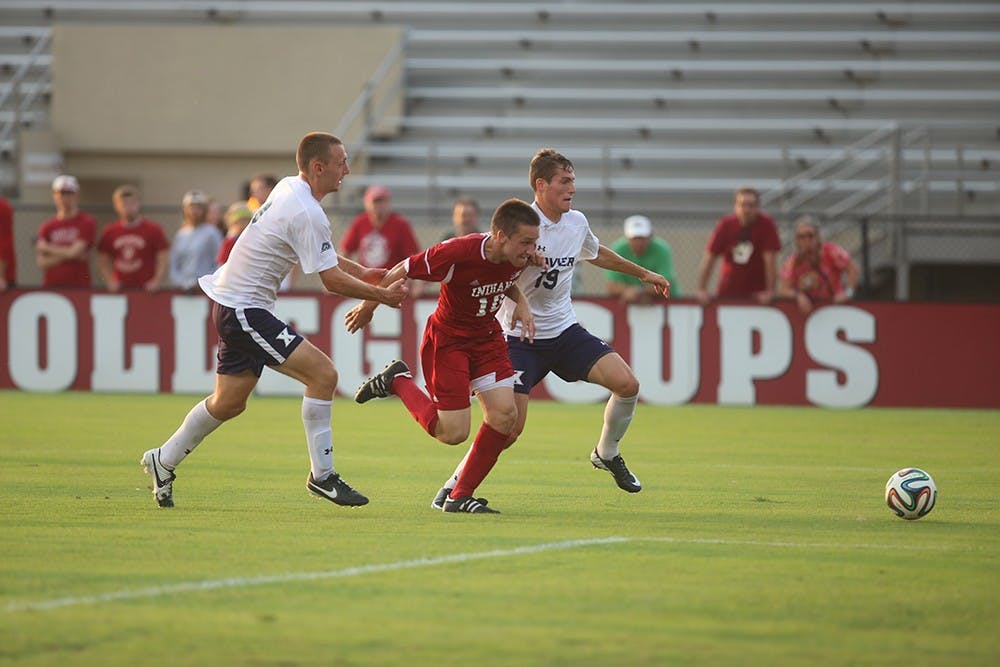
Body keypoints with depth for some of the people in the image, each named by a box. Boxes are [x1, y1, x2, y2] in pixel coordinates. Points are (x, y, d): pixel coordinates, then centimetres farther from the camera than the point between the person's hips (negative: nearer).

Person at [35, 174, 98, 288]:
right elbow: (41, 263, 3)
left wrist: (47, 248, 3)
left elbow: (73, 252, -11)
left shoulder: (87, 222, -1)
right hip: (51, 286, 3)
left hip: (79, 287, -3)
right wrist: (66, 254, -9)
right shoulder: (47, 227, 10)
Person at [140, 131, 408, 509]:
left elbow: (323, 257, 23)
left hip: (233, 304, 10)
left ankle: (163, 461, 33)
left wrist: (361, 272, 13)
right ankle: (321, 476, -11)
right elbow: (332, 280, -19)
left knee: (229, 402, 19)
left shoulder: (288, 189, 10)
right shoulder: (306, 213, -21)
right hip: (243, 310, -10)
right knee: (323, 374, -15)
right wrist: (381, 296, -9)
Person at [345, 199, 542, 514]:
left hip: (487, 336, 6)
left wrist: (521, 303, -8)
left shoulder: (520, 257, -12)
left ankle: (460, 497, 5)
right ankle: (398, 381, 17)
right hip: (446, 340, -6)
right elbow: (403, 270, -17)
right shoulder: (457, 253, -32)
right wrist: (368, 307, -3)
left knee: (504, 414, -8)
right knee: (453, 433, -7)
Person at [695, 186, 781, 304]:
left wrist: (770, 291, -16)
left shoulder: (766, 224, -13)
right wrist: (702, 290, -9)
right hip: (728, 293, 2)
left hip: (757, 294, -2)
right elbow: (709, 257, -6)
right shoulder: (726, 224, -6)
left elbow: (770, 259, -15)